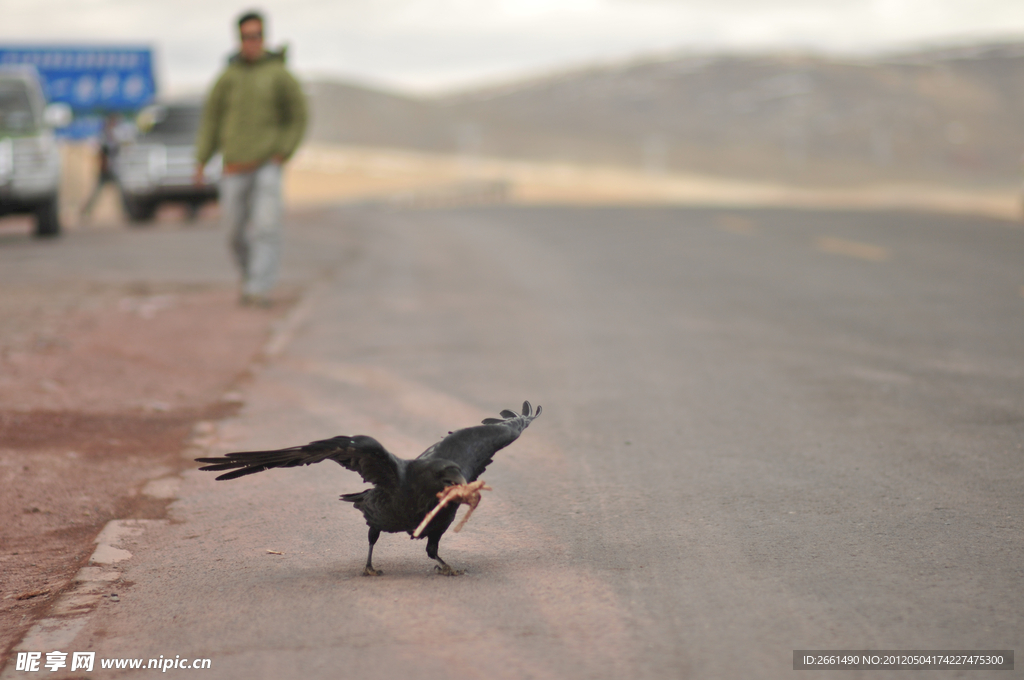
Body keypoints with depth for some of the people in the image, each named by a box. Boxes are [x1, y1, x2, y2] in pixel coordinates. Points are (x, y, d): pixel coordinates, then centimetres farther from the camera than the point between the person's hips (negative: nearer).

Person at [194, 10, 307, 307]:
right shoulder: (227, 77, 4)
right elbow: (211, 119, 9)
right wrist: (201, 161, 2)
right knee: (238, 231, 8)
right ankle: (250, 277, 32)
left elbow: (298, 117, 2)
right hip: (235, 168, 3)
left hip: (268, 165, -3)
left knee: (266, 227, -16)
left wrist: (283, 154, -8)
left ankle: (260, 289, -18)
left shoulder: (279, 75, -3)